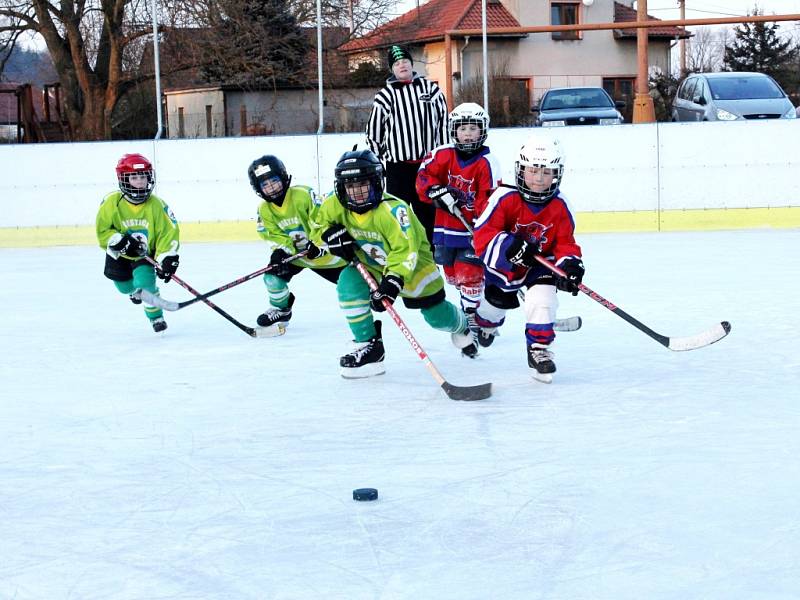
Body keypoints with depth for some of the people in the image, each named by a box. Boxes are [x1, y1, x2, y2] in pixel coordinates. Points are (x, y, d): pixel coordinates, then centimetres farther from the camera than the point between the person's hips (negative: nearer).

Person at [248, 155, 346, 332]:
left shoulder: (303, 195, -27)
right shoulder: (264, 210, -11)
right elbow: (275, 236, -10)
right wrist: (281, 251, -30)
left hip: (321, 249, -3)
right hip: (293, 252, 3)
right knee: (274, 273, -19)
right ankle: (280, 309, 7)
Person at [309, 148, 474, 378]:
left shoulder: (392, 210, -35)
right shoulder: (335, 204, -18)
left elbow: (405, 250, -38)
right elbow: (319, 228, -1)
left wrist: (392, 282, -48)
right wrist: (333, 235, -23)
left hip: (414, 265, -4)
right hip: (371, 266, 4)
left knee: (437, 317, 5)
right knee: (348, 282, -26)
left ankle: (460, 324, 46)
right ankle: (369, 347, -15)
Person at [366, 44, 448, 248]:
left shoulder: (430, 88, 6)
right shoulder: (386, 95, 1)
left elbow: (443, 121, 10)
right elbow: (373, 129, 6)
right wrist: (378, 158, 6)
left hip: (427, 161, 2)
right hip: (397, 164, -2)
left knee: (427, 208, 9)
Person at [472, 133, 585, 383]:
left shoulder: (559, 207, -17)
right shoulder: (505, 198, -27)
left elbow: (565, 243, -11)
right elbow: (482, 234, -30)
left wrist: (570, 265, -32)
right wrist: (509, 245, -47)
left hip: (539, 264, 1)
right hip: (502, 264, -1)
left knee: (542, 297, -25)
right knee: (496, 300, 20)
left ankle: (539, 348, -9)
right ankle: (483, 323, 59)